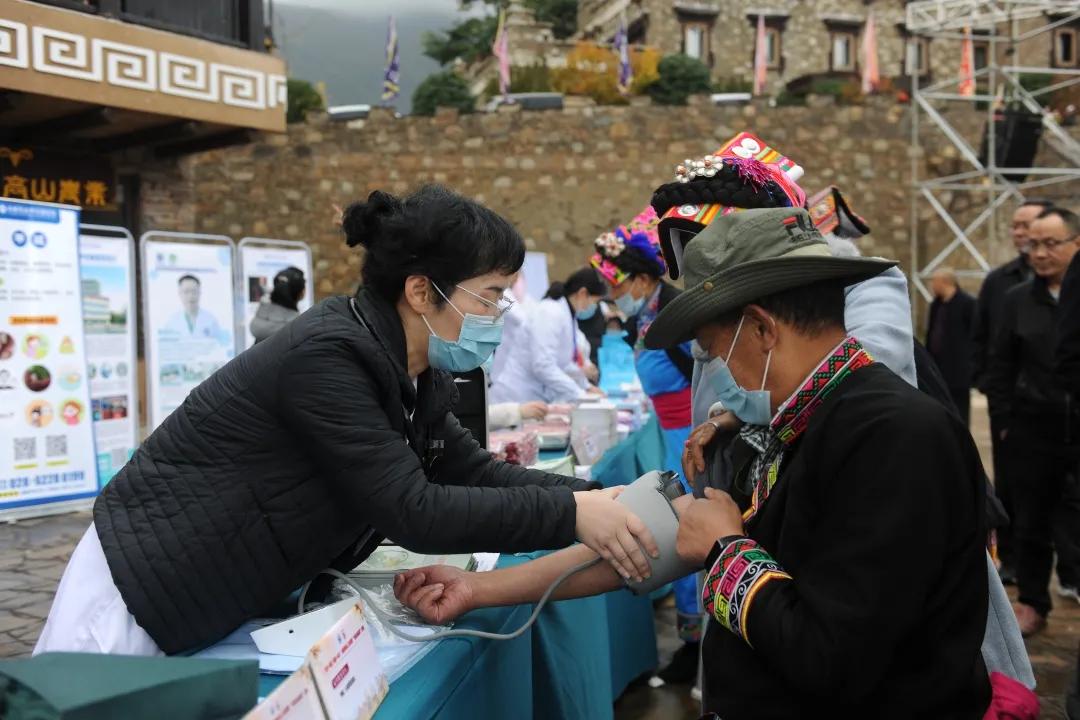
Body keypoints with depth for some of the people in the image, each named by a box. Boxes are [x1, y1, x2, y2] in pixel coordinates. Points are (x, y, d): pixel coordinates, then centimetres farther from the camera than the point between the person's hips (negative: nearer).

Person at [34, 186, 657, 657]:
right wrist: (569, 515, -28)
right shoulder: (327, 356, -29)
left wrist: (596, 496, -9)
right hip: (139, 596, -8)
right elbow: (412, 512, -30)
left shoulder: (418, 374, -1)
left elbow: (473, 471, 2)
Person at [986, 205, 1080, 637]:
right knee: (1031, 521, 11)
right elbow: (1000, 368, 8)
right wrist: (1004, 422, 3)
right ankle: (1032, 602, 25)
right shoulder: (1017, 300, 6)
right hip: (1033, 434, 2)